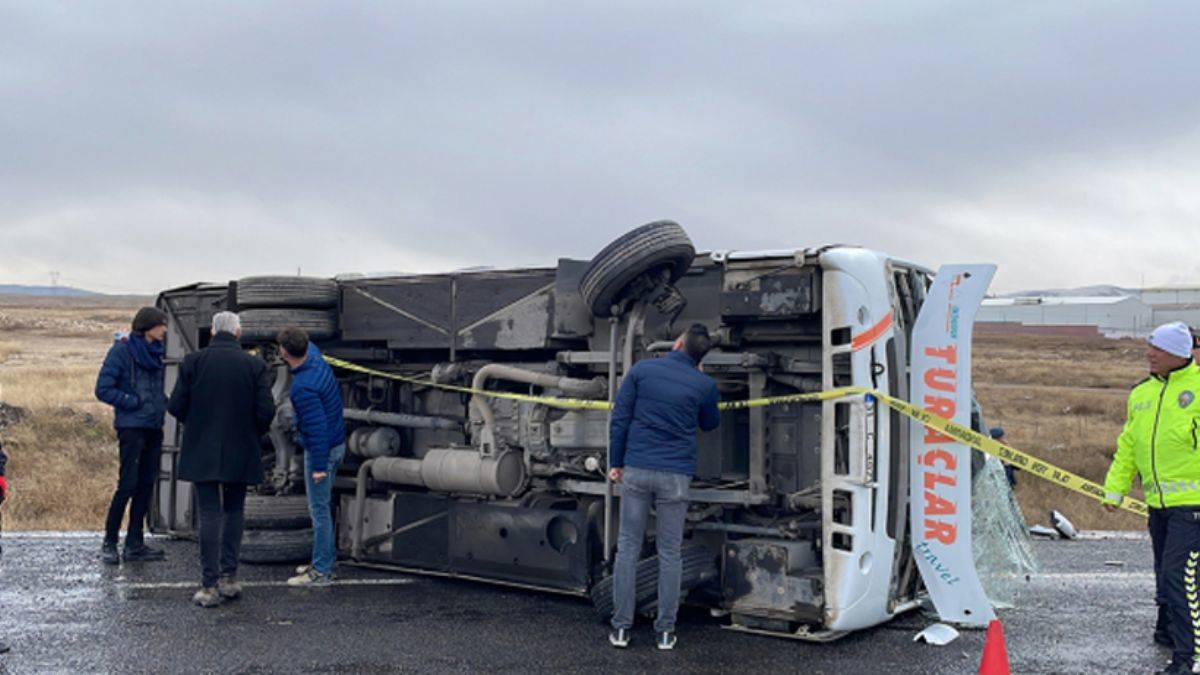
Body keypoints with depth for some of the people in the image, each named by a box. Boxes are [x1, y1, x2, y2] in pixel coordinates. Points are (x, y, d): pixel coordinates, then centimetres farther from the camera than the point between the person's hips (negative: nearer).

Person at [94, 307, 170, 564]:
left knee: (146, 485, 7)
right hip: (132, 427, -7)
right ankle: (109, 543, 5)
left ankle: (135, 545, 13)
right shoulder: (122, 350, -7)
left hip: (154, 427, 7)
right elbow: (103, 389, -10)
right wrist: (135, 402, -13)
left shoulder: (155, 352, 15)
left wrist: (162, 403, 9)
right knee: (128, 484, -9)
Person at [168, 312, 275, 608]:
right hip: (240, 453, 0)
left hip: (202, 452, 0)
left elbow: (176, 406, -5)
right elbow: (266, 411, -9)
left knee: (209, 515, 2)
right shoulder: (254, 365, -5)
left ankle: (210, 584, 0)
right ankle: (229, 578, 13)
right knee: (233, 512, 14)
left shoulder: (193, 361, -4)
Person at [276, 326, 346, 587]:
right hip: (336, 444, 10)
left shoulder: (303, 387, -27)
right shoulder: (317, 359, -1)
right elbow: (310, 346, 25)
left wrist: (318, 466, -21)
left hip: (322, 450, -10)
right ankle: (325, 560, 28)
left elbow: (317, 426, -26)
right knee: (321, 507, 19)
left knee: (319, 510, -2)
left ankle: (321, 572, 6)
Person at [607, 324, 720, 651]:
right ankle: (665, 630, 14)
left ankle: (621, 627, 12)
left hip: (636, 470, 0)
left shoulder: (641, 370, 0)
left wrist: (616, 462, 9)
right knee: (669, 553, 9)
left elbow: (619, 419, 1)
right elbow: (710, 424, 19)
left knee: (628, 548, 9)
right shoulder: (704, 385, 0)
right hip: (676, 476, 0)